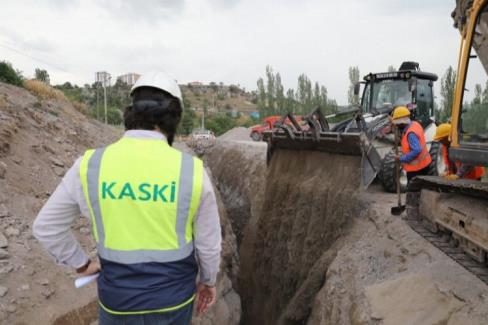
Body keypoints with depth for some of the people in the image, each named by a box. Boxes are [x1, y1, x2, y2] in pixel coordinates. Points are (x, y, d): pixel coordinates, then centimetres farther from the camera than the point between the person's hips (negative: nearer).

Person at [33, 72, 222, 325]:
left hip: (119, 297, 1)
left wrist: (81, 264, 10)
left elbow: (46, 226, -3)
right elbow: (208, 242, -8)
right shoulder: (192, 170, -18)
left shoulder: (90, 165, -15)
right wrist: (208, 280, 11)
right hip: (174, 296, 0)